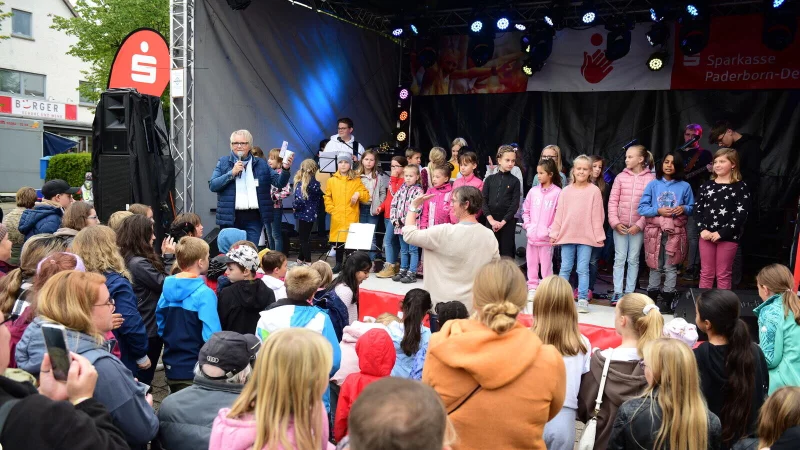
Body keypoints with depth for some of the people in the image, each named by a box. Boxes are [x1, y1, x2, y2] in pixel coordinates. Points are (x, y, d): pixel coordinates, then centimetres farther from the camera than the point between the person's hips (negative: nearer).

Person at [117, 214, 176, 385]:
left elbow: (158, 277, 10)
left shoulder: (136, 259, 6)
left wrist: (164, 257, 4)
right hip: (149, 327, -10)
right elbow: (165, 284, -18)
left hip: (143, 326, 10)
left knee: (141, 374, 21)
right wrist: (169, 257, -11)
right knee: (143, 377, 4)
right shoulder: (138, 263, -24)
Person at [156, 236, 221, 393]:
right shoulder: (204, 294, -18)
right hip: (195, 370, -6)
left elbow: (160, 324, 11)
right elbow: (212, 335, -21)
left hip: (171, 366, 7)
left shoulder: (168, 288, 1)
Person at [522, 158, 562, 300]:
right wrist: (527, 226, 2)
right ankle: (532, 288, 20)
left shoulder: (557, 192, -8)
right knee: (531, 263, 10)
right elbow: (526, 210, 13)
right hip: (531, 235, 5)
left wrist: (551, 230, -12)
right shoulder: (533, 191, 5)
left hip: (546, 237, -5)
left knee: (546, 264, 1)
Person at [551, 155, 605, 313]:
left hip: (586, 237, -2)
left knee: (583, 269, 1)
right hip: (567, 235, 2)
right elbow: (559, 214, 7)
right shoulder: (566, 191, 5)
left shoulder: (594, 191, -1)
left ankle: (583, 299, 7)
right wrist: (554, 233, 4)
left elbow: (597, 215, -3)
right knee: (565, 268, 9)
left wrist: (599, 236, -4)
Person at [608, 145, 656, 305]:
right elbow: (613, 201, 3)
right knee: (619, 259, 4)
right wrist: (615, 222, -7)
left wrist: (639, 224, -12)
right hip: (620, 225, 2)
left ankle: (629, 292, 15)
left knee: (633, 260, 7)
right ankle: (618, 292, 9)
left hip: (638, 226, -1)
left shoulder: (650, 178, -3)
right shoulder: (621, 177, 3)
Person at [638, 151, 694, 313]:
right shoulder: (653, 184, 3)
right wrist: (658, 211, -14)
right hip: (655, 230, 0)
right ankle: (652, 297, 16)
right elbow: (641, 208, 0)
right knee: (655, 265, 7)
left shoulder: (685, 186, 5)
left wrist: (684, 208, -10)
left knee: (671, 266, 0)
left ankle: (667, 299, 7)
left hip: (675, 231, 0)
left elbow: (692, 207, 11)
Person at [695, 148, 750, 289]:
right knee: (706, 273, 10)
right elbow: (697, 209, 6)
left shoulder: (741, 187, -4)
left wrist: (721, 233, -15)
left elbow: (741, 214, -11)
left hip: (728, 237, -3)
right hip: (706, 235, 4)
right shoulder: (707, 186, 8)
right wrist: (703, 229, -9)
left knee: (723, 275, 5)